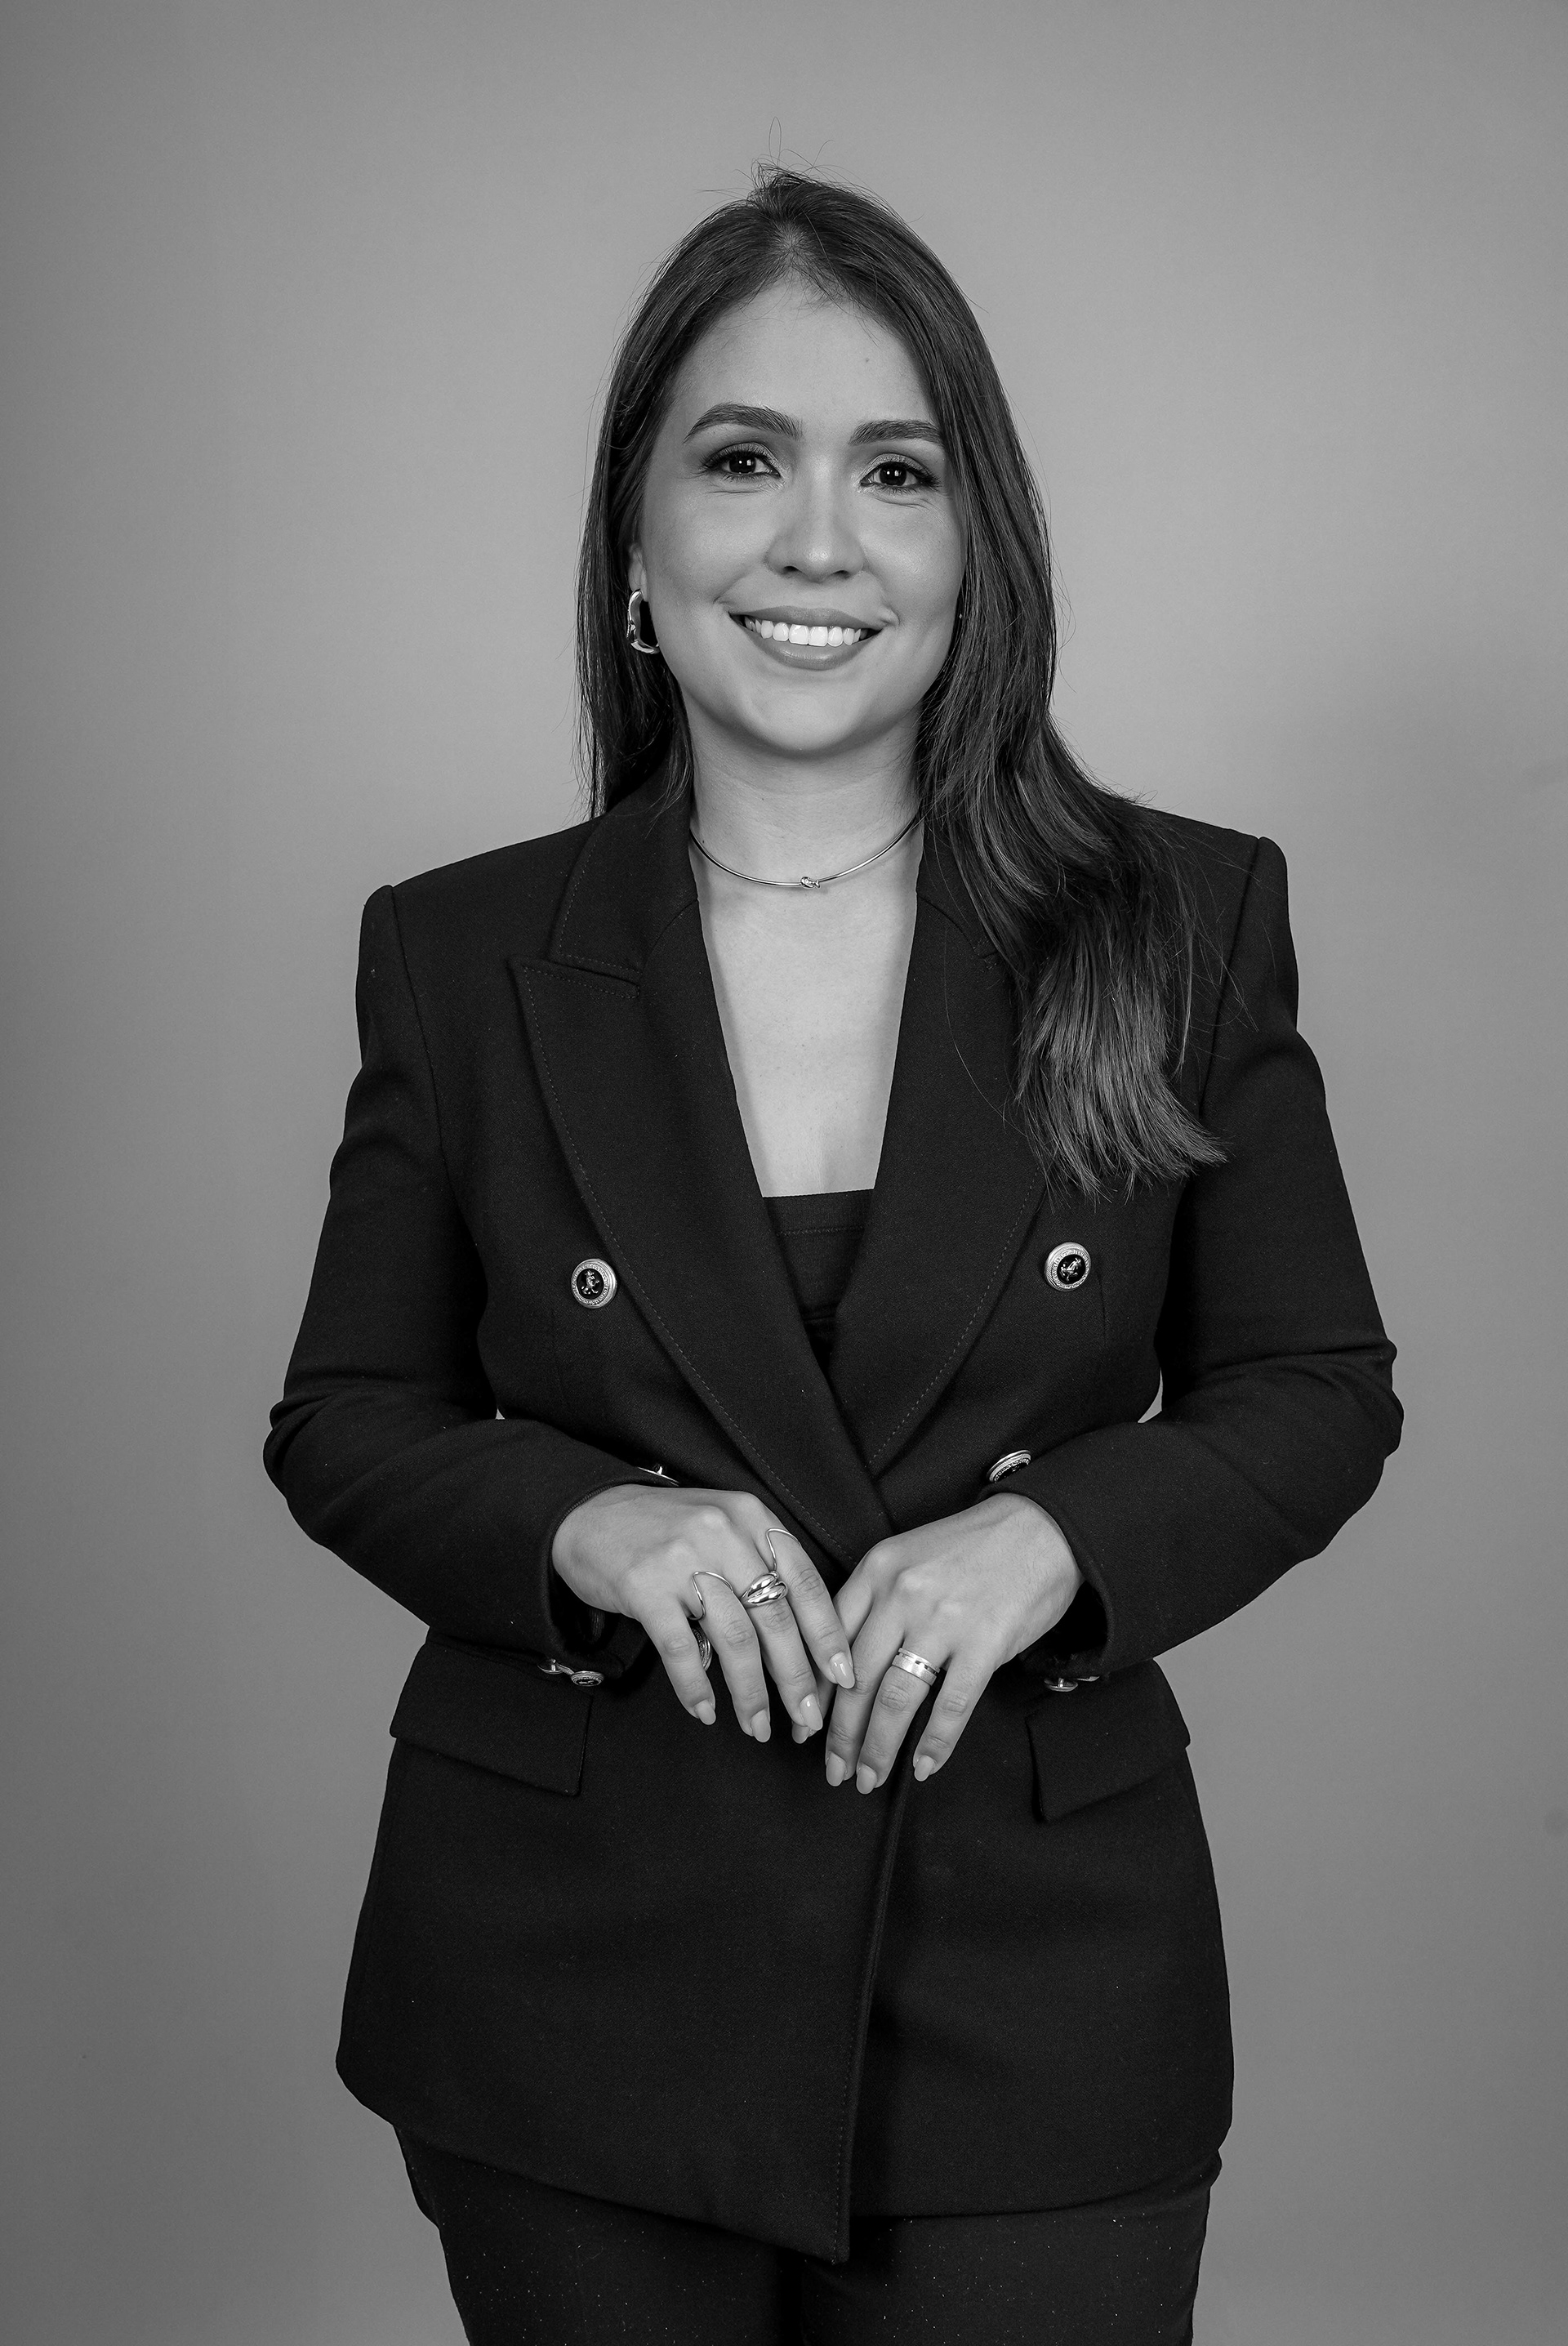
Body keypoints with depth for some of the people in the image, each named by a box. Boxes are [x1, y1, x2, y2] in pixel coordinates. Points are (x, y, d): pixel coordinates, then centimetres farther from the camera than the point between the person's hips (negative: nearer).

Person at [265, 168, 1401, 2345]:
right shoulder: (461, 955, -1)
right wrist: (586, 1524, -15)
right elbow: (348, 1422, 5)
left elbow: (1315, 1393, 3)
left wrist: (1054, 1535, -16)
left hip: (1034, 1990, 0)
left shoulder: (1184, 922, -2)